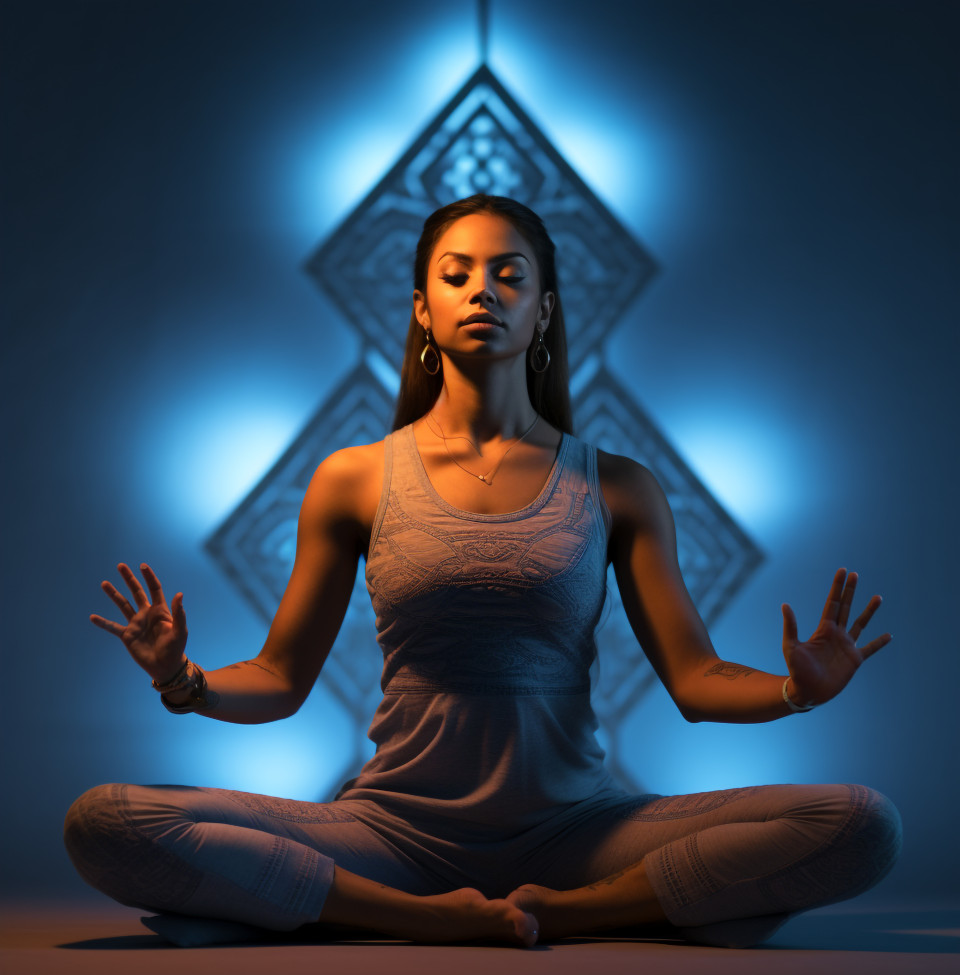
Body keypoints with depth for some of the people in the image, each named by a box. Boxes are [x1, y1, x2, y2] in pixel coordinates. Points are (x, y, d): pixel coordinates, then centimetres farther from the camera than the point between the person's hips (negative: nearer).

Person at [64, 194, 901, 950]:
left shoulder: (619, 489, 6)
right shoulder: (354, 480, 6)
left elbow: (695, 679, 3)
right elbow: (280, 680, 8)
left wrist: (797, 690, -17)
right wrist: (183, 681, -13)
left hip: (573, 831, 0)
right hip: (396, 828, 0)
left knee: (863, 826, -21)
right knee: (105, 826, -22)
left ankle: (558, 911, -12)